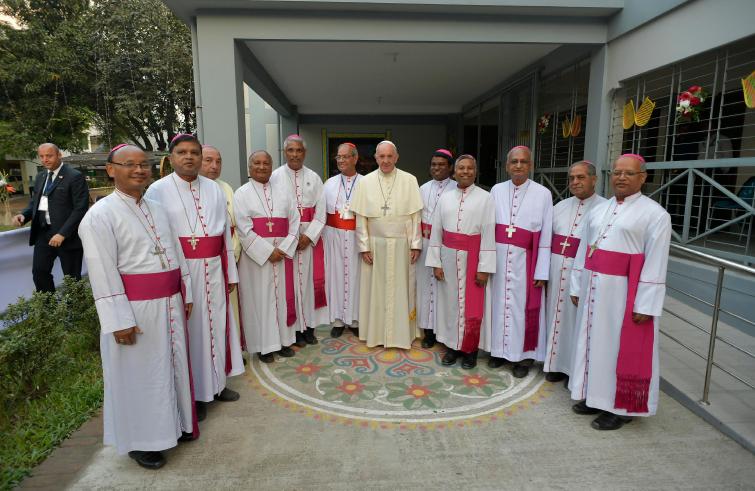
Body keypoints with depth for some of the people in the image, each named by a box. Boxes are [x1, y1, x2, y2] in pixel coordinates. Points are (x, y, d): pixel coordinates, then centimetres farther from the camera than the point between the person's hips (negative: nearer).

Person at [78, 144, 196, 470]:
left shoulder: (157, 209, 11)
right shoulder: (100, 215, -10)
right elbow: (103, 274, -14)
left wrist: (186, 295, 12)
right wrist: (119, 320, -16)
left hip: (169, 304, 7)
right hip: (135, 308, -6)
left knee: (173, 365, 16)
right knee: (139, 374, 7)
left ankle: (175, 423, 36)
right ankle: (139, 440, 26)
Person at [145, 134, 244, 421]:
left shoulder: (214, 189, 8)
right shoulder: (158, 191, -5)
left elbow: (225, 233, 10)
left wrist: (231, 272, 10)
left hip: (213, 269, 4)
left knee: (216, 324, 13)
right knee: (189, 329, 4)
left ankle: (215, 383, 32)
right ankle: (193, 392, 22)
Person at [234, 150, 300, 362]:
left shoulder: (282, 191, 11)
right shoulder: (242, 194, 1)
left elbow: (294, 220, 4)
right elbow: (243, 229, -9)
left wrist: (284, 249, -9)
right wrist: (268, 251, -15)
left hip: (283, 254, 3)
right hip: (256, 256, -3)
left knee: (283, 296, 9)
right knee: (259, 298, 2)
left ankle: (283, 340, 23)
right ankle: (264, 346, 14)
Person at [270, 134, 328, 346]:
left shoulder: (314, 178, 6)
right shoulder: (275, 177, -1)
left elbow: (320, 212, 3)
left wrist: (308, 236, -9)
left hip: (310, 237, 2)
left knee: (310, 280, 5)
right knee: (290, 281, 1)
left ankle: (309, 326, 17)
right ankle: (294, 328, 11)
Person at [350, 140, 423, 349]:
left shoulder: (409, 180, -1)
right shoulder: (365, 182, 1)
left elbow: (416, 215, -1)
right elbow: (360, 218, 1)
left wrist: (416, 244, -4)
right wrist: (364, 246, -3)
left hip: (402, 245, 0)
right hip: (375, 244, 1)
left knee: (402, 289, 8)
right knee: (375, 289, 8)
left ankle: (402, 333, 22)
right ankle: (376, 333, 22)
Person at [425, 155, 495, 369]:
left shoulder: (485, 198, -4)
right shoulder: (444, 198, 5)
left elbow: (488, 234, -7)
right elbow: (436, 232, 6)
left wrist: (484, 268, -10)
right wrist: (435, 262, 1)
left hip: (472, 258, -3)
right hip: (449, 257, 3)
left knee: (472, 305, 4)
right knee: (450, 301, 10)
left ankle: (470, 350, 20)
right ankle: (452, 346, 24)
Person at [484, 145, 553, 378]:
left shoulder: (543, 194, -3)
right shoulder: (497, 190, 5)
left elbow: (545, 237, -4)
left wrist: (541, 272, -7)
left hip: (524, 260, -2)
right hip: (498, 257, 3)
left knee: (523, 306, 5)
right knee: (499, 303, 11)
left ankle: (524, 355, 21)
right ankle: (500, 350, 27)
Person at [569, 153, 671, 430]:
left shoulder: (655, 214, -7)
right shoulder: (598, 210, 11)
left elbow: (656, 263, -12)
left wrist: (645, 304, -16)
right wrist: (577, 287, 10)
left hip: (624, 292, -6)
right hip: (594, 289, 6)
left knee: (624, 348, 4)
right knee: (594, 340, 14)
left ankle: (620, 406, 20)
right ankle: (595, 395, 30)